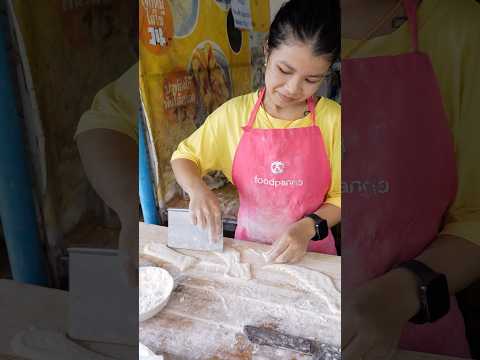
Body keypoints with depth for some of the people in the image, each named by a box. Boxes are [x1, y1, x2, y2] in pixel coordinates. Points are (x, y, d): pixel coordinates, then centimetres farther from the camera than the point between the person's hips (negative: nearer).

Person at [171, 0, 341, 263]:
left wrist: (308, 227, -19)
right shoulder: (234, 113, -8)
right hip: (249, 244, 1)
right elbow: (183, 157, 2)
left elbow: (340, 197, -3)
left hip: (312, 252, 0)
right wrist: (197, 189, -18)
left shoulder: (332, 119, -10)